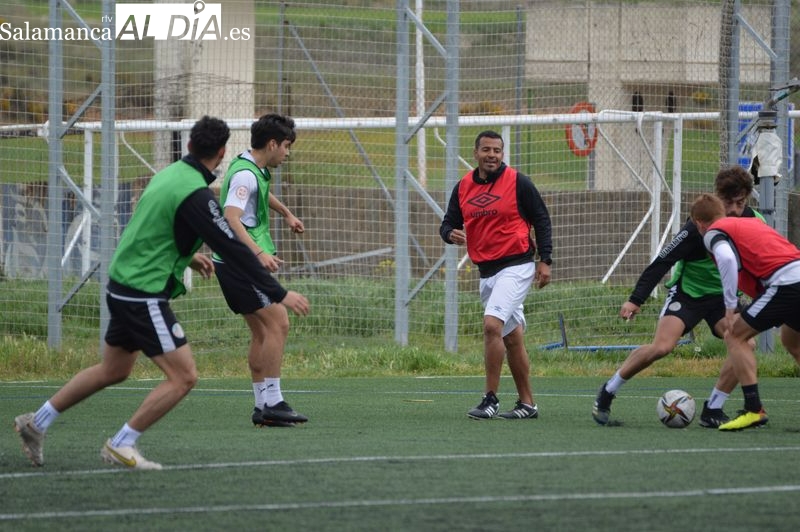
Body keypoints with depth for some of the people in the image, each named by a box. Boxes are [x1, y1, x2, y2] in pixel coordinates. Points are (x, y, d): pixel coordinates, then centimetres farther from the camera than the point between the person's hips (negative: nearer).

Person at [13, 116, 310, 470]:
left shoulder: (168, 175, 7)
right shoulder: (196, 195, -21)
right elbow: (232, 249, -22)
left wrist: (186, 257, 33)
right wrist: (279, 294, -18)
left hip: (123, 287, 9)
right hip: (145, 297, -9)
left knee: (113, 371, 23)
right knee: (184, 376, -7)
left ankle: (37, 423, 30)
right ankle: (122, 446, -2)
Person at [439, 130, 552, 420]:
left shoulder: (518, 182, -6)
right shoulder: (463, 187, 7)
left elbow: (542, 220, -2)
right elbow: (448, 223, 11)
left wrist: (545, 260, -7)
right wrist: (451, 234, -13)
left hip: (516, 266, -6)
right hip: (486, 272, 6)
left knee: (492, 325, -21)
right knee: (511, 337, 12)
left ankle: (490, 398, -15)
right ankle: (527, 403, 19)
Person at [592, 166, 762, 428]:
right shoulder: (699, 225, -23)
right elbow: (663, 261, -22)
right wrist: (635, 300, -26)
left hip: (723, 296, 4)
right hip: (687, 291, -4)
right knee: (662, 346, -23)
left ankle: (712, 409, -9)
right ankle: (607, 393, -3)